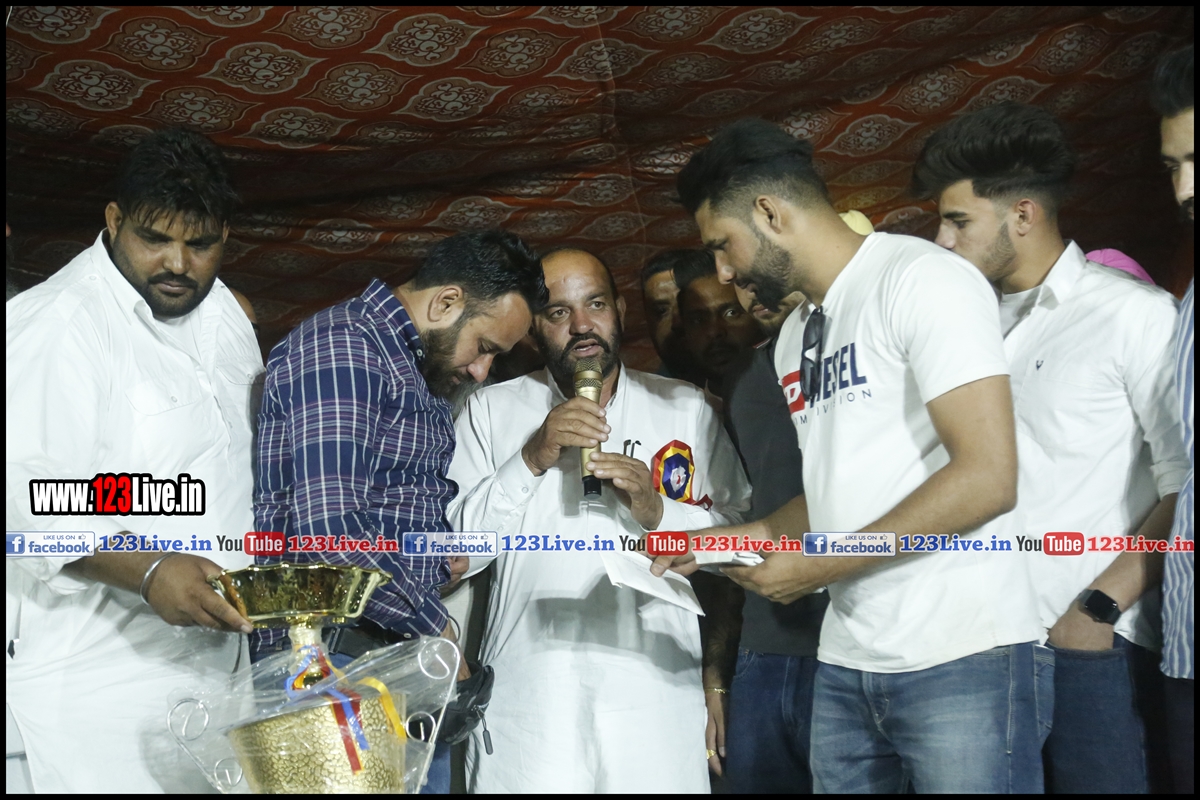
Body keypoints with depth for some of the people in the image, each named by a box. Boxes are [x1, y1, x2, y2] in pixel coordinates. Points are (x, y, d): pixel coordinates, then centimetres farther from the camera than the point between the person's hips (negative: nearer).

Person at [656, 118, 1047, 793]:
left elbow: (988, 478, -17)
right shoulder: (797, 336, 17)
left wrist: (819, 566, -13)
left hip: (961, 659, -7)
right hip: (847, 662, 7)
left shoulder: (922, 278, -8)